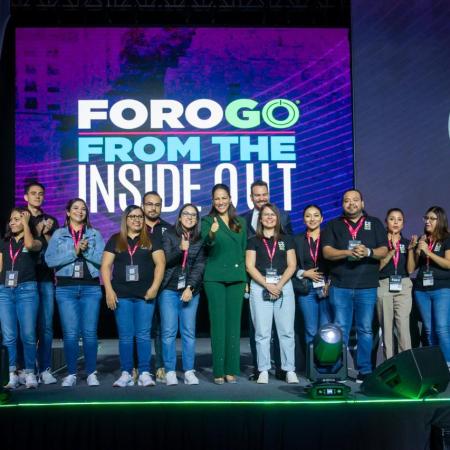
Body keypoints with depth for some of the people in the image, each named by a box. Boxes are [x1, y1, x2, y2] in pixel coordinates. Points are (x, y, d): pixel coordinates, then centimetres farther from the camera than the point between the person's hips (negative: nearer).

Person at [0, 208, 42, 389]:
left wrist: (26, 223, -4)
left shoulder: (36, 242, 7)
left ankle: (30, 373, 3)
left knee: (28, 335, -4)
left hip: (27, 290, -3)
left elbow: (29, 244, -18)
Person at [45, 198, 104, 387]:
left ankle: (91, 373, 7)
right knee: (70, 333, -2)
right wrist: (74, 252, -11)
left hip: (91, 288, 0)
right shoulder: (58, 234, 9)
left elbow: (102, 258, -2)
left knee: (90, 332, 0)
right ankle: (71, 374, 7)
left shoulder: (95, 234, 11)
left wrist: (86, 250, -15)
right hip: (66, 288, 0)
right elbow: (50, 259, -4)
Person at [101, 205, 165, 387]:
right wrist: (109, 291, -5)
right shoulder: (115, 240, 9)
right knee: (125, 336, 3)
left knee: (143, 335, 0)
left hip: (145, 295, -1)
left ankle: (144, 373, 4)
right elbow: (105, 266, 5)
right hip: (121, 295, 1)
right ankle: (126, 373, 8)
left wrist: (154, 287, -8)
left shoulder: (151, 240, 8)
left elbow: (160, 263, 3)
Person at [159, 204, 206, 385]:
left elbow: (199, 266, 0)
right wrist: (180, 249, -20)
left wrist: (190, 287, -11)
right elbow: (165, 261, -3)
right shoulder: (169, 235, 4)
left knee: (189, 332, 2)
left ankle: (189, 371, 8)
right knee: (168, 331, -3)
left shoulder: (200, 240, 6)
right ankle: (170, 371, 4)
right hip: (169, 289, -1)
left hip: (190, 290, 1)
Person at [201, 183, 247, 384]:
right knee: (218, 323, -3)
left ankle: (231, 369, 10)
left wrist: (246, 278, 10)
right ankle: (218, 371, 1)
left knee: (233, 323, 5)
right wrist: (212, 233, -43)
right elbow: (206, 242, -20)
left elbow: (244, 251, 15)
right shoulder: (208, 221, 0)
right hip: (215, 277, -3)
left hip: (236, 277, 3)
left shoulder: (240, 222, 12)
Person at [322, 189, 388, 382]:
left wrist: (368, 252, -17)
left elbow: (383, 251, 4)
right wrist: (349, 252, -18)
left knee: (365, 330, 4)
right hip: (340, 286, 0)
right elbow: (327, 252, -2)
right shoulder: (333, 225, 11)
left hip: (367, 286, 1)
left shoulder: (374, 224, 12)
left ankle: (365, 370, 10)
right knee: (340, 329, 0)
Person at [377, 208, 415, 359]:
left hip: (403, 287, 1)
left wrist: (411, 249, -10)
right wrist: (392, 250, -13)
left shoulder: (407, 243, 10)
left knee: (403, 326, -9)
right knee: (386, 327, 2)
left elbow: (410, 269, 4)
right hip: (384, 286, -1)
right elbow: (377, 266, -5)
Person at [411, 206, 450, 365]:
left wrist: (428, 252, -16)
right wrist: (417, 252, -3)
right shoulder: (421, 240, 15)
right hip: (421, 290, 5)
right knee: (429, 330, 5)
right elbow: (413, 267, 14)